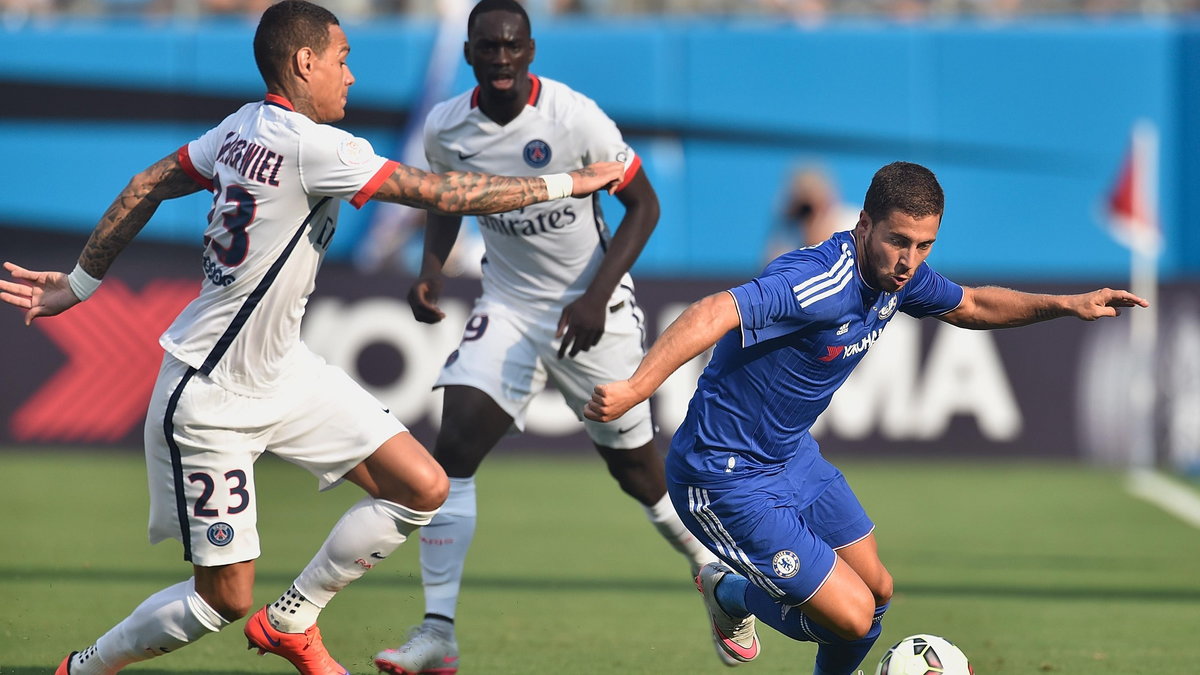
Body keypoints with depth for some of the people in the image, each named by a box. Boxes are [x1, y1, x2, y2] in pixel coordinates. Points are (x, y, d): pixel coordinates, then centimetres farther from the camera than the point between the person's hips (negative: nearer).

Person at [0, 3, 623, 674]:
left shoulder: (245, 126, 2)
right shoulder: (310, 145, -25)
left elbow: (148, 186, 11)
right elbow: (446, 194, -22)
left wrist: (80, 282, 23)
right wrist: (568, 183, -12)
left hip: (281, 368, 9)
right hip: (210, 398, -9)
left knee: (423, 488, 1)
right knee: (224, 598, -3)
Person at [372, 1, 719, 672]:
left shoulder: (573, 115, -20)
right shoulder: (446, 127, -8)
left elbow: (644, 205, -11)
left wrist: (595, 296, -20)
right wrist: (432, 267, -4)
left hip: (592, 310, -3)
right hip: (509, 308, 3)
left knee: (634, 466, 7)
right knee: (454, 447, -15)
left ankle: (702, 550, 39)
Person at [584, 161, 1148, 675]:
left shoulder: (899, 274, -3)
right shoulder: (820, 283, -32)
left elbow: (970, 306, 19)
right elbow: (715, 313, -48)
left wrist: (1069, 305, 10)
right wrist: (634, 388, -63)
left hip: (794, 456, 9)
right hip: (726, 479, -9)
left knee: (877, 591, 15)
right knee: (851, 615, -7)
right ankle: (731, 596, 22)